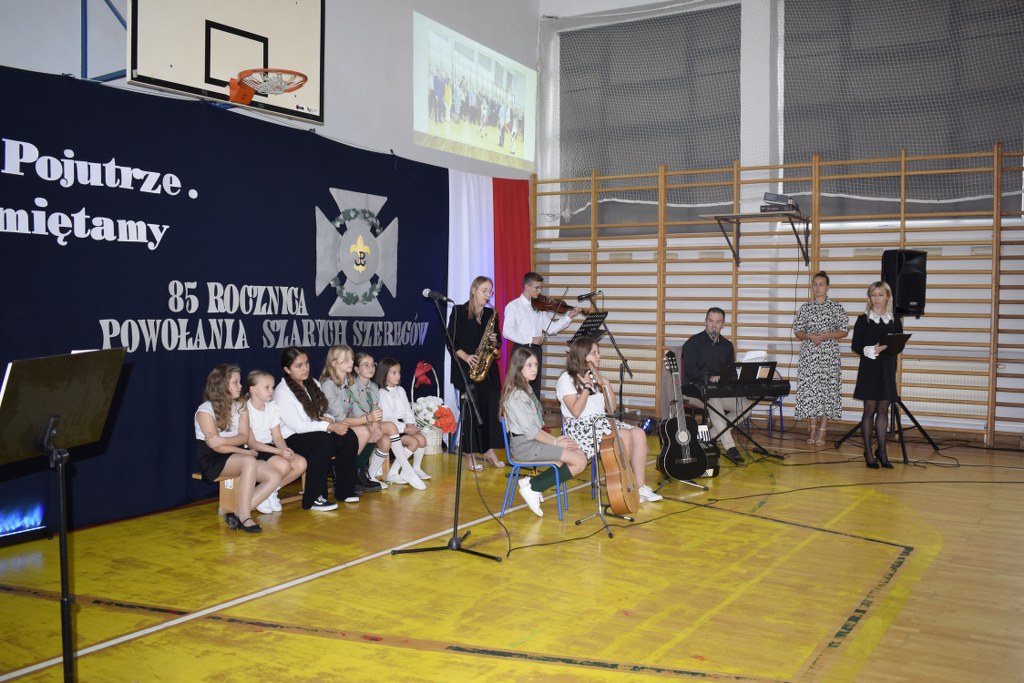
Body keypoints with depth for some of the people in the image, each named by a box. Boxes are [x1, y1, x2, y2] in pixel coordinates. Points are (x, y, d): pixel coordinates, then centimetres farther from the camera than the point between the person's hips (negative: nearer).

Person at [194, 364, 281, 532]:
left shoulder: (240, 406, 9)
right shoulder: (205, 410, -9)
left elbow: (244, 437, -4)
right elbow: (216, 447, -15)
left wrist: (222, 440, -23)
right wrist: (245, 452, -18)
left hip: (237, 456, 7)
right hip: (213, 460, -7)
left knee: (275, 476, -16)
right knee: (249, 461, -37)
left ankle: (239, 514, -22)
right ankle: (244, 517, -34)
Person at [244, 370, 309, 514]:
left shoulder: (272, 407, 8)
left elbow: (277, 436, 6)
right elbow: (251, 443, -15)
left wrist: (285, 449, -17)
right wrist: (279, 451, -23)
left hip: (270, 448, 7)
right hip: (253, 452, -7)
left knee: (301, 463, -16)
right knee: (283, 465, -31)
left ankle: (271, 491, 1)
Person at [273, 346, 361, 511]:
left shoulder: (313, 384, 11)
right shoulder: (282, 391, -12)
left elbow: (322, 414, 17)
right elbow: (297, 426, -19)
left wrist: (328, 419, -9)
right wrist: (330, 427, -22)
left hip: (315, 433, 7)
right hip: (291, 439, -7)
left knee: (349, 436, -16)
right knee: (323, 441, -35)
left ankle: (344, 490, -4)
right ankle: (313, 498, -27)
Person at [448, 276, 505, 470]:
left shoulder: (491, 314, 11)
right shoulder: (459, 311, -1)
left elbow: (498, 343, 15)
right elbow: (451, 341, -4)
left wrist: (494, 341, -8)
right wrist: (465, 356, -17)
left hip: (488, 368, 4)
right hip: (466, 368, -4)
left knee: (492, 407, 0)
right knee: (471, 410, -4)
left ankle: (489, 450, 11)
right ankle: (470, 454, 5)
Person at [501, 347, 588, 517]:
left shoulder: (526, 389, 14)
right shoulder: (516, 395, -17)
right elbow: (530, 431, -18)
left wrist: (555, 438, 6)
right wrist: (555, 442, -8)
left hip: (533, 440, 10)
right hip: (525, 446, -10)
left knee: (580, 455, 0)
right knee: (580, 461, -15)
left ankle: (533, 483, 0)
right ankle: (532, 487, -7)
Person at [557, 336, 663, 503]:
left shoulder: (595, 377, 17)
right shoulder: (567, 379, -6)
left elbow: (611, 408, 12)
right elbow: (576, 411, -17)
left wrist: (606, 384, 1)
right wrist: (587, 386, -15)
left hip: (602, 421, 8)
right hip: (580, 427, -8)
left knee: (639, 434, -16)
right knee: (625, 436, -27)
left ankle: (640, 487, -14)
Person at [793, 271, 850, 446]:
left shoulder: (836, 307, 2)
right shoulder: (805, 308, 8)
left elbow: (844, 331, 1)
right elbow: (797, 331, 9)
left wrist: (826, 335, -13)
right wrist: (809, 336, -11)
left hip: (829, 355, -2)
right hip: (809, 355, 2)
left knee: (827, 389, -3)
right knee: (809, 388, 1)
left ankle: (822, 431, 2)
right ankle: (813, 427, 11)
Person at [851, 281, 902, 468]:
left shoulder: (895, 321, 7)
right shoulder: (863, 319, -1)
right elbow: (855, 346, -3)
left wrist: (889, 348, -13)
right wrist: (870, 351, -20)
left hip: (887, 370, 3)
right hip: (869, 369, -3)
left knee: (883, 409, 6)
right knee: (870, 409, 0)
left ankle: (881, 450, 13)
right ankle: (868, 451, 7)